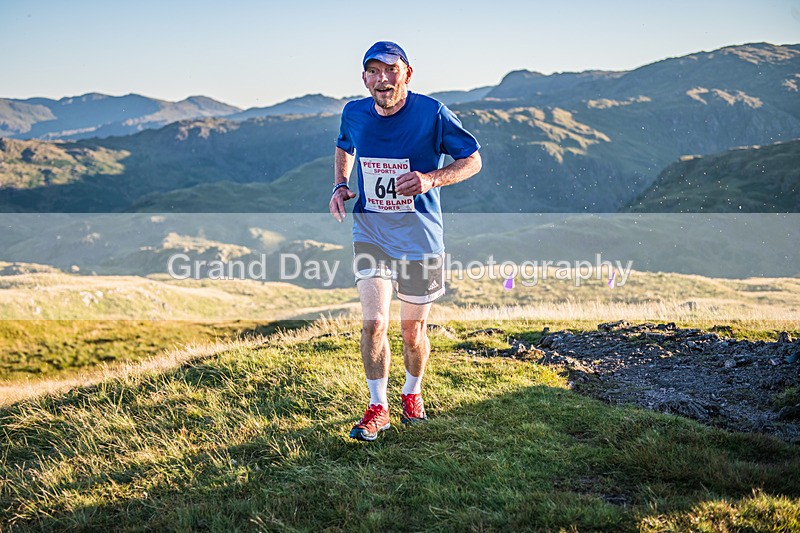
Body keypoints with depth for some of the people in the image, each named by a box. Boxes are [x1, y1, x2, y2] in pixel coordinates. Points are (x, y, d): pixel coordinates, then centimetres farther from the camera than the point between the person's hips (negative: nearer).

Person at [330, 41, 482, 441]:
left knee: (413, 329, 10)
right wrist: (340, 186, 4)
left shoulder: (431, 113, -13)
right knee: (373, 322, -12)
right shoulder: (355, 114, -2)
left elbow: (472, 159, -5)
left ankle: (412, 393, 38)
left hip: (419, 237, -2)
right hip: (370, 232, 2)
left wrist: (431, 179, -22)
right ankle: (377, 407, 6)